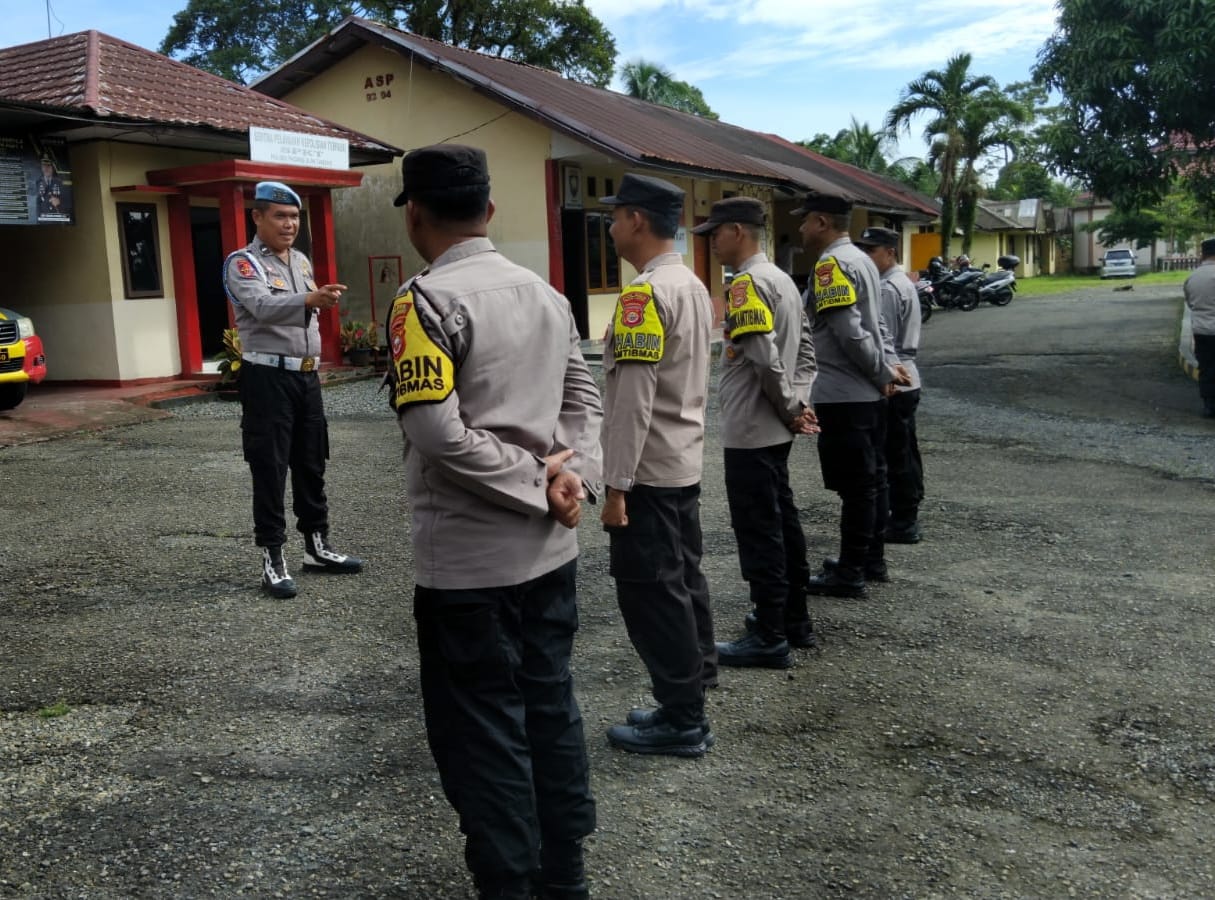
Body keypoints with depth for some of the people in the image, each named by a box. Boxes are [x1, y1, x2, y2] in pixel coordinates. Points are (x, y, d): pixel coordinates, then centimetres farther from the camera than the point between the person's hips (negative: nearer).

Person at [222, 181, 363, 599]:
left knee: (311, 464, 12)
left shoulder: (302, 261, 15)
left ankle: (317, 545, 23)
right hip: (268, 377, -7)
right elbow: (263, 307, -28)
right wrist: (310, 299, -44)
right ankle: (272, 558, 1)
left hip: (306, 375, 7)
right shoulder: (243, 263, -8)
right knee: (270, 468, -4)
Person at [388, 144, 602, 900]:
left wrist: (538, 485, -14)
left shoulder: (428, 301, -14)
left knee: (482, 730, 6)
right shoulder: (545, 292, 9)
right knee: (551, 708, 17)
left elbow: (437, 432, -22)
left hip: (469, 560, -7)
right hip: (550, 549, 7)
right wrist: (574, 476, -6)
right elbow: (584, 398, 9)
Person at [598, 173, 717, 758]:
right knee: (683, 583, 14)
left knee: (650, 594, -1)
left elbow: (633, 398, -23)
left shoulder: (644, 293, -19)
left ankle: (682, 722, 8)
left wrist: (616, 485, -19)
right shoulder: (693, 286, 11)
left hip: (648, 471, -10)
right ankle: (688, 703, 24)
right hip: (685, 464, 10)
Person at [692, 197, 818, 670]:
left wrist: (790, 410, -13)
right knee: (782, 524, 16)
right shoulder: (782, 280, 13)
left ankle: (769, 638, 5)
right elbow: (805, 348, 16)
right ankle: (795, 620, 27)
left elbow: (765, 358, -25)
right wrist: (798, 404, 7)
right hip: (774, 430, 10)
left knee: (759, 532, -3)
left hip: (750, 431, -10)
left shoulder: (748, 283, -17)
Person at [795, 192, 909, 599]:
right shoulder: (860, 259, 15)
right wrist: (886, 368, 7)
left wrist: (882, 371, -12)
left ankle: (850, 573, 6)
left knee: (853, 486, -2)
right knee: (867, 481, 17)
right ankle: (871, 558, 27)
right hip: (866, 393, 10)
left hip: (842, 396, -10)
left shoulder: (831, 264, -16)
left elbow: (849, 332, -23)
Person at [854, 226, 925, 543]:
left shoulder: (888, 289, -16)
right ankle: (907, 516, 23)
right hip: (906, 380, 10)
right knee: (905, 454, 15)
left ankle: (902, 523, 2)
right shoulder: (903, 283, 16)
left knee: (895, 456, -4)